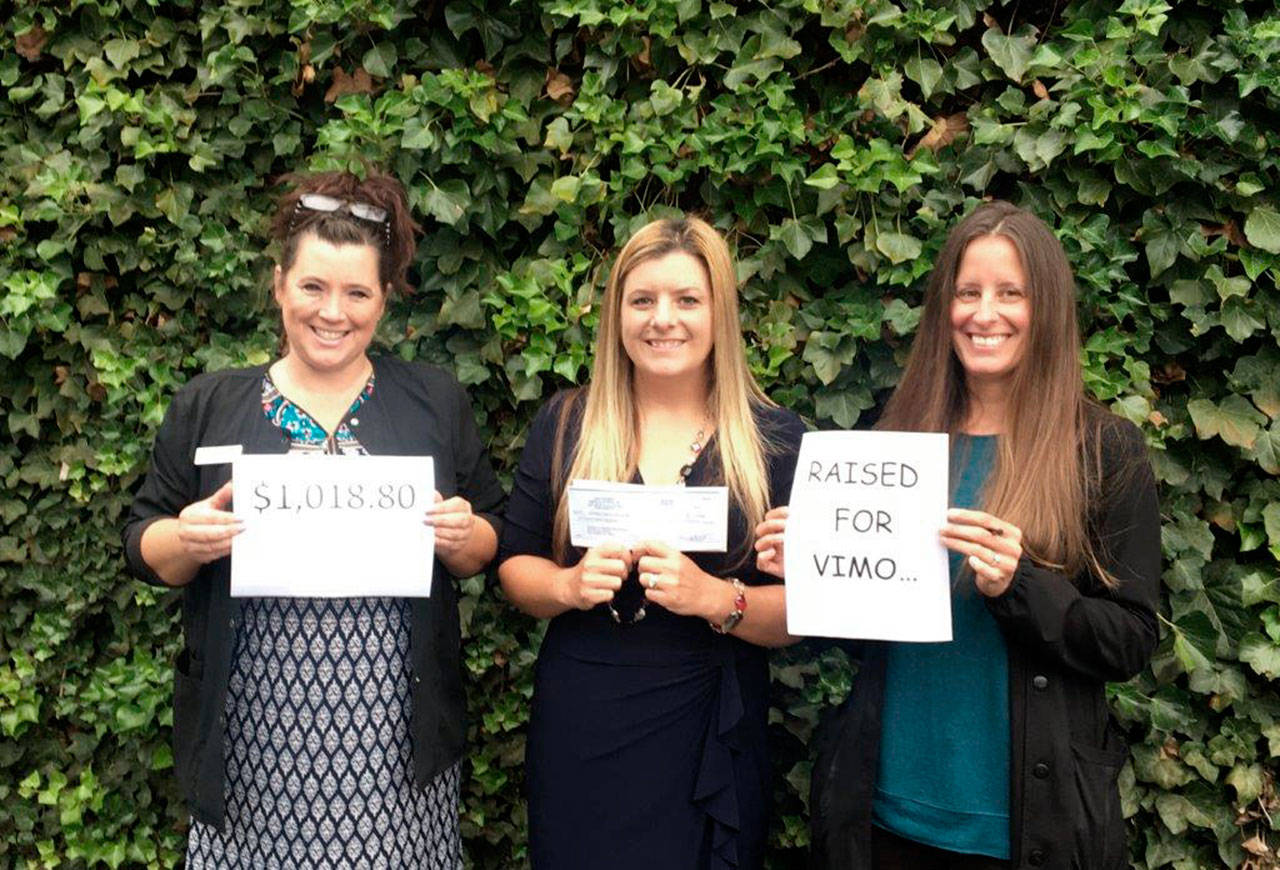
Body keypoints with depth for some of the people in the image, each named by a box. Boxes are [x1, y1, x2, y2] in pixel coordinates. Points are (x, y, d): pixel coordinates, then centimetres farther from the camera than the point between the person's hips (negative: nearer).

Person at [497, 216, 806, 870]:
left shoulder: (777, 440, -2)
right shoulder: (564, 425, 2)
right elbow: (513, 565, 5)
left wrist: (717, 598, -22)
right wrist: (569, 584, -15)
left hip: (706, 741, -1)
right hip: (576, 735, 1)